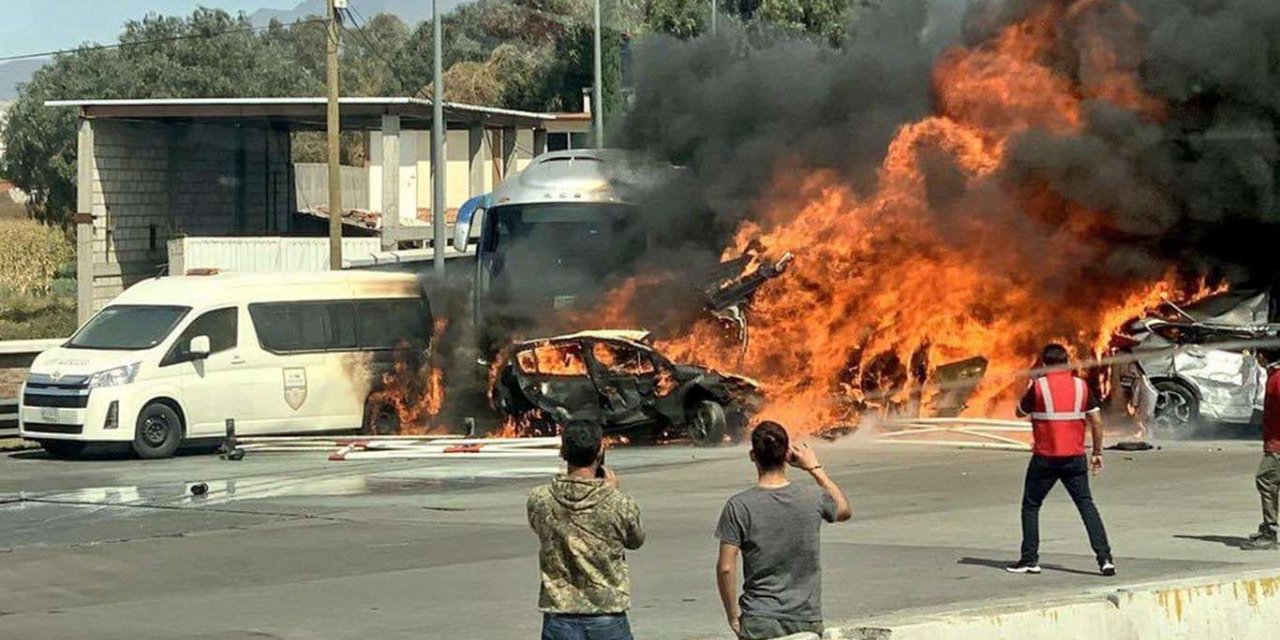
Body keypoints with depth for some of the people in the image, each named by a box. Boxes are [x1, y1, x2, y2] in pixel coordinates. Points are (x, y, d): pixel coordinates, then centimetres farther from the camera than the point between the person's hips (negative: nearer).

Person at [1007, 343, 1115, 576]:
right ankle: (1104, 558, -5)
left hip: (1045, 459, -2)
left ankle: (1030, 559, 10)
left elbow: (1020, 411, 9)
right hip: (1075, 458, 2)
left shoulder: (1039, 386, -6)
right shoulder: (1081, 385, 2)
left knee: (1031, 506, 12)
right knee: (1086, 505, 6)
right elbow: (1096, 420, 2)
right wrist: (1097, 452, 11)